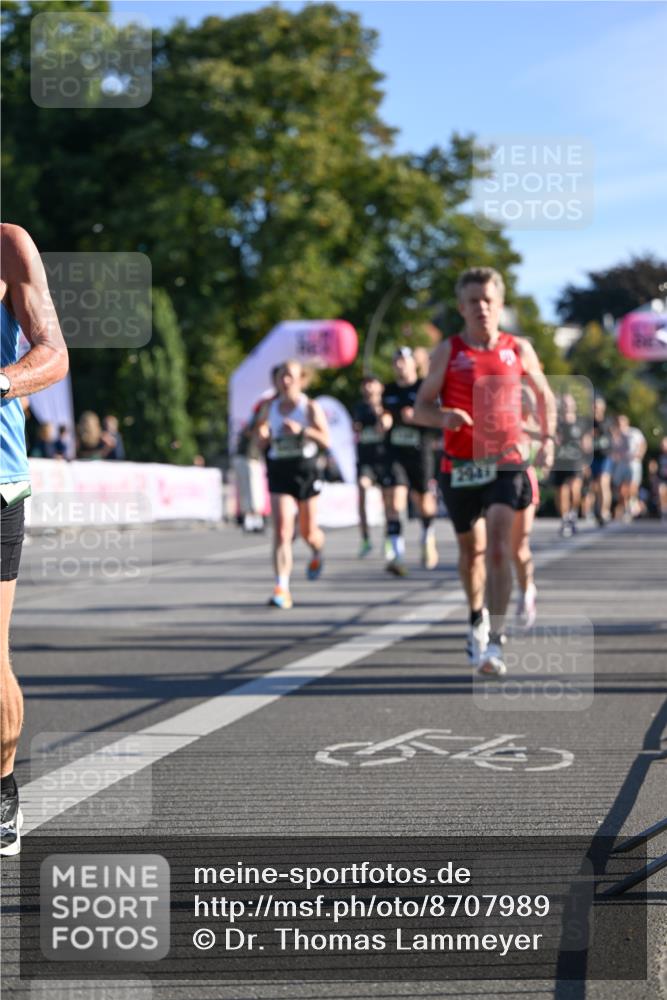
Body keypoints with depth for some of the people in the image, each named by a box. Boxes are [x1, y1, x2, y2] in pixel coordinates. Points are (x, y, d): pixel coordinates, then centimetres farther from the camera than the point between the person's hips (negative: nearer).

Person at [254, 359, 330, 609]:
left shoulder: (310, 407, -3)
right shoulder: (269, 407, 6)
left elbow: (326, 440, -9)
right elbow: (261, 441, 15)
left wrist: (302, 430, -23)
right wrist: (262, 435, -8)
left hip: (305, 470, -1)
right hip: (278, 472, 1)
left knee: (308, 532, 10)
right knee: (281, 531, -13)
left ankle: (317, 553, 48)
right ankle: (282, 588, -17)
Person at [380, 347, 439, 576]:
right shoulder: (388, 391, 12)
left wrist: (416, 417, -21)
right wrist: (383, 421, -3)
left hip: (421, 453, -2)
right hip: (394, 453, 2)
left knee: (424, 503, 10)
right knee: (393, 504, -14)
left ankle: (428, 542, 40)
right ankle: (397, 554, -17)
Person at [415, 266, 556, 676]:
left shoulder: (519, 349, 4)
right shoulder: (448, 352, 0)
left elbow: (545, 395, 18)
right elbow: (421, 407, 2)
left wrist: (548, 438, 4)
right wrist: (444, 417, -20)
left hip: (506, 462, -1)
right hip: (460, 466, 1)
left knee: (498, 545, -18)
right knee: (471, 549, 14)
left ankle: (495, 643, -21)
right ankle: (478, 618, 41)